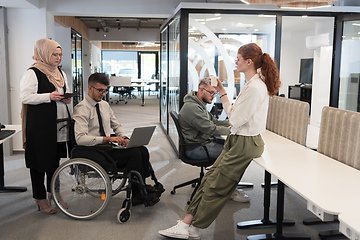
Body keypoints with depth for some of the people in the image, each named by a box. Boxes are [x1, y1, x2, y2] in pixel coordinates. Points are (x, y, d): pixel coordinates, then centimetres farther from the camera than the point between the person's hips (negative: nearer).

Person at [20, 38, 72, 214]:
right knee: (40, 160, 1)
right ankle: (40, 198, 13)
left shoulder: (60, 73, 15)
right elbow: (25, 97, -16)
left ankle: (53, 192, 29)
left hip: (59, 124, 8)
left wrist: (66, 98, 3)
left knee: (55, 158, 15)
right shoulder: (32, 73, -9)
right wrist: (49, 96, -24)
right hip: (40, 125, -7)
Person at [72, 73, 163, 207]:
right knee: (134, 153, -25)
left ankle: (143, 188, -8)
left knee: (143, 150, -15)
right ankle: (138, 195, -14)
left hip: (107, 147, 8)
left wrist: (124, 138, -1)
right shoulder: (81, 109, -11)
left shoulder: (105, 105, 14)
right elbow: (80, 139, -22)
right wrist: (108, 139, -27)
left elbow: (116, 125, 22)